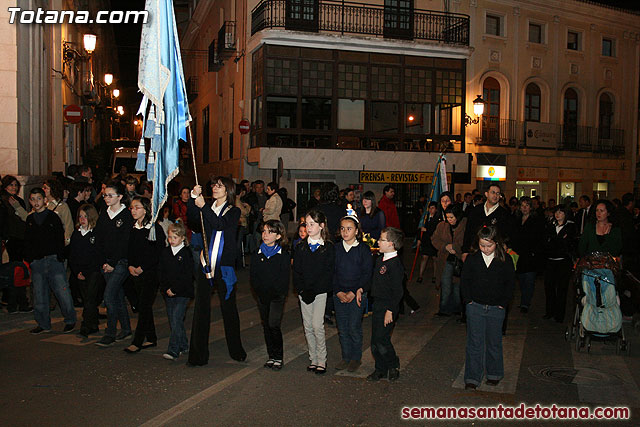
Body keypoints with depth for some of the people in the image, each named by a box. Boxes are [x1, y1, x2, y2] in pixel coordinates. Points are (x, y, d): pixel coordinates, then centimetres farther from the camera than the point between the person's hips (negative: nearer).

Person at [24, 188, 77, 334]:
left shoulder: (53, 217, 2)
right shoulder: (29, 220, 14)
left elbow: (60, 239, -1)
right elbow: (27, 242, 17)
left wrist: (60, 257, -9)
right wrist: (28, 260, 8)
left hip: (53, 260, -4)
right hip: (36, 262, 4)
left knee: (62, 292, -6)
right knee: (39, 295, 6)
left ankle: (70, 321, 9)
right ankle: (43, 324, 18)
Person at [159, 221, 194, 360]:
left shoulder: (187, 253, -7)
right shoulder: (165, 252, 9)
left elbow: (188, 276, -11)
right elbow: (161, 272, 8)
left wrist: (175, 289, -14)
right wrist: (166, 289, -4)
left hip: (183, 292, -6)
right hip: (168, 292, 6)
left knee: (176, 319, -12)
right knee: (173, 320, 10)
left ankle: (173, 350, -13)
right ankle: (183, 345, 24)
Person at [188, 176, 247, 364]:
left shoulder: (234, 211, 3)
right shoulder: (208, 208, 13)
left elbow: (220, 224, -16)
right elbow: (192, 216, -6)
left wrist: (203, 206, -24)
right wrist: (193, 197, -19)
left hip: (224, 266, -3)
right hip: (206, 264, 3)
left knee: (228, 308, 6)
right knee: (201, 308, 2)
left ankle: (236, 350, 20)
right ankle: (198, 354, 7)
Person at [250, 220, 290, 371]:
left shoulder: (284, 255, -5)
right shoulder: (257, 254, 7)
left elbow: (284, 279, -8)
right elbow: (252, 276, 5)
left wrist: (272, 292, -14)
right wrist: (261, 292, -7)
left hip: (277, 296, -4)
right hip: (262, 296, 4)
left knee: (274, 324, -12)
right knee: (266, 325, 9)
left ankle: (278, 357, 1)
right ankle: (271, 356, 20)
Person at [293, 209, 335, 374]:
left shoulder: (328, 248, -2)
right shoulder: (300, 247, 8)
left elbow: (328, 273, -7)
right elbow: (296, 271, 6)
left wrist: (313, 290, -14)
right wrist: (302, 290, -8)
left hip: (321, 292, -4)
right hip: (304, 293, 4)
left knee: (317, 325, -9)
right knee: (308, 326, 6)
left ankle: (321, 360, 3)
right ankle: (313, 359, 17)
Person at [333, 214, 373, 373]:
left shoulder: (363, 249, -4)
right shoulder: (336, 249, 5)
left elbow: (367, 274, -6)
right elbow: (332, 273, 5)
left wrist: (354, 292, -15)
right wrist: (338, 292, -8)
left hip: (357, 295, -3)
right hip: (339, 294, 3)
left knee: (354, 328, 0)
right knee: (342, 328, 8)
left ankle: (356, 358, 16)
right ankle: (346, 357, 22)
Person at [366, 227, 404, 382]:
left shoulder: (395, 264, -18)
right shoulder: (380, 259, 9)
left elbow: (397, 291, -19)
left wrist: (390, 311, -19)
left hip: (388, 306, -9)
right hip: (377, 304, 9)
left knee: (381, 339, -7)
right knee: (375, 340, 11)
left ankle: (393, 366, 15)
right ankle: (380, 370, 23)